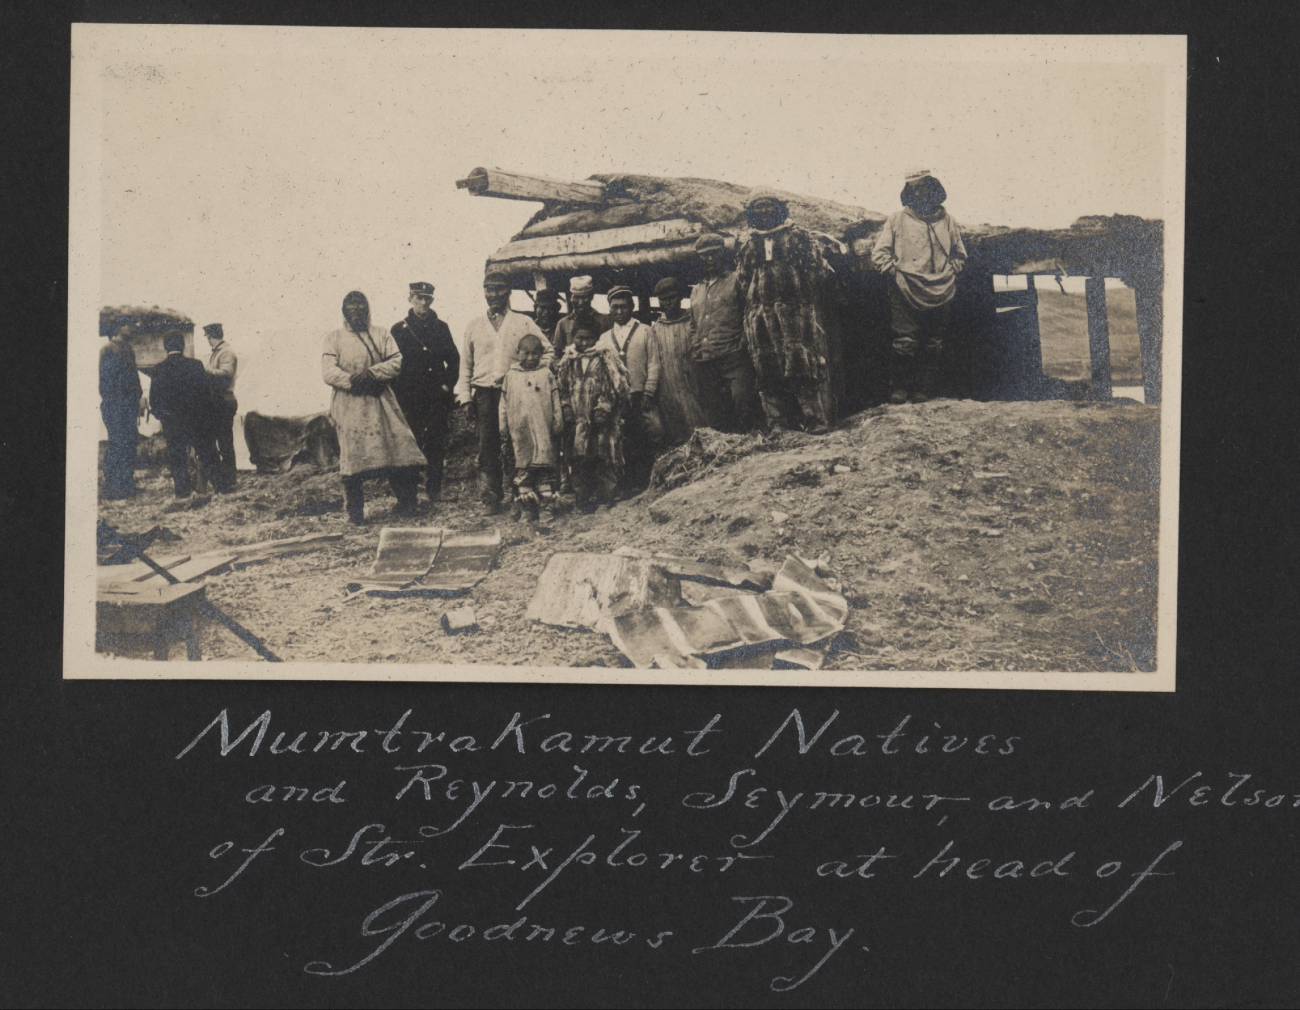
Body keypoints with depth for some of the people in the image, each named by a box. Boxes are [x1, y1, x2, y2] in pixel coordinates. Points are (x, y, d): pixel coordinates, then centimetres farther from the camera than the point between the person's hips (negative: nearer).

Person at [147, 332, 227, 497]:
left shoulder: (159, 370, -7)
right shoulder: (196, 366, -8)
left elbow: (154, 400, -4)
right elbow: (206, 392, -4)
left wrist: (161, 415, 12)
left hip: (173, 422, 0)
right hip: (199, 420, 0)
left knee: (177, 455, 10)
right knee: (207, 453, 11)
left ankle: (182, 489, 11)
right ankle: (219, 485, 16)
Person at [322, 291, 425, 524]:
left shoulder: (381, 334, 16)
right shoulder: (333, 338, 10)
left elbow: (396, 362, 3)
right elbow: (329, 371, -3)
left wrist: (371, 373, -13)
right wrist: (354, 381, -16)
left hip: (381, 401, 2)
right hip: (350, 404, -2)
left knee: (401, 450, -6)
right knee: (353, 456, -8)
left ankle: (406, 503, 8)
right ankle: (355, 511, 1)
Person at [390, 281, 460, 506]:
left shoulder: (440, 327, 12)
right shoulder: (399, 330, 6)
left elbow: (454, 359, 15)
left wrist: (448, 384, 4)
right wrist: (399, 394, -3)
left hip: (437, 397, 2)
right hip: (410, 399, -2)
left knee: (436, 445, -2)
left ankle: (434, 492, 2)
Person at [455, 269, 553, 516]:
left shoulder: (523, 323, 9)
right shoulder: (474, 326, 15)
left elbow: (548, 351, 13)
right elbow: (466, 365, 15)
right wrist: (466, 398, 7)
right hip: (484, 394, 2)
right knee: (487, 449, -3)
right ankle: (490, 500, -1)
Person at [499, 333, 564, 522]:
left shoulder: (547, 375, 6)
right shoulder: (511, 376, 10)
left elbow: (556, 403, 8)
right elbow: (504, 404, 14)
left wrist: (558, 425, 5)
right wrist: (503, 428, 10)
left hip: (543, 431, -2)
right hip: (520, 432, 2)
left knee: (545, 470, -2)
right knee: (522, 470, 4)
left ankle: (548, 508, 2)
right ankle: (526, 508, 10)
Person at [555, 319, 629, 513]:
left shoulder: (606, 357, 3)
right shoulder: (568, 360, 15)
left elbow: (618, 385, -1)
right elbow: (561, 388, 17)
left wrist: (603, 410, -8)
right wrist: (566, 410, 4)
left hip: (603, 418, -3)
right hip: (577, 419, 3)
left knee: (604, 460, -5)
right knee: (578, 460, 0)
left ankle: (604, 500, 1)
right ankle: (584, 500, 7)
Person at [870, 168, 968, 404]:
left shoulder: (946, 221, 15)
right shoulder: (897, 220, 7)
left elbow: (960, 254, 25)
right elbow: (879, 254, 5)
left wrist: (949, 271, 9)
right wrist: (897, 272, -3)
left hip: (940, 294, 3)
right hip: (906, 294, -3)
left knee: (934, 345, 2)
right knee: (905, 343, -10)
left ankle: (924, 389, 9)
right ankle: (898, 389, 1)